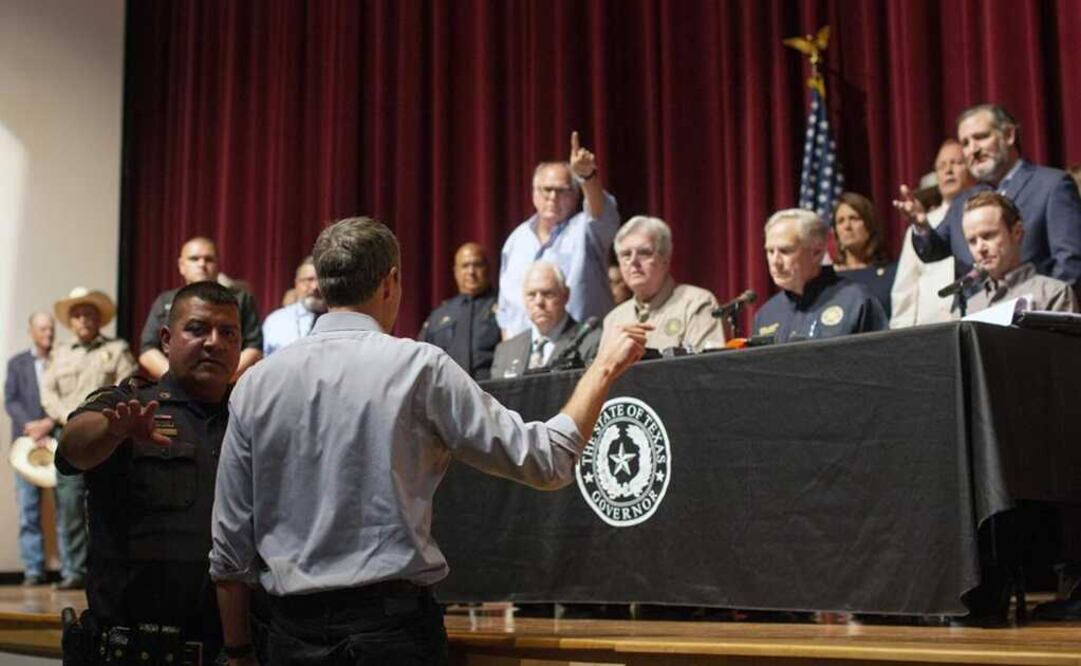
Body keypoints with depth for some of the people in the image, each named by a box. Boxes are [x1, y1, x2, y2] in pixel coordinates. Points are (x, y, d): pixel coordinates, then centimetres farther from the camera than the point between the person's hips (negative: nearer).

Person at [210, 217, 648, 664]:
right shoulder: (419, 367, -7)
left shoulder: (255, 383, 3)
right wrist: (604, 368, 8)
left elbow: (230, 547, 4)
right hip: (391, 628, -4)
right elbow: (546, 461, -4)